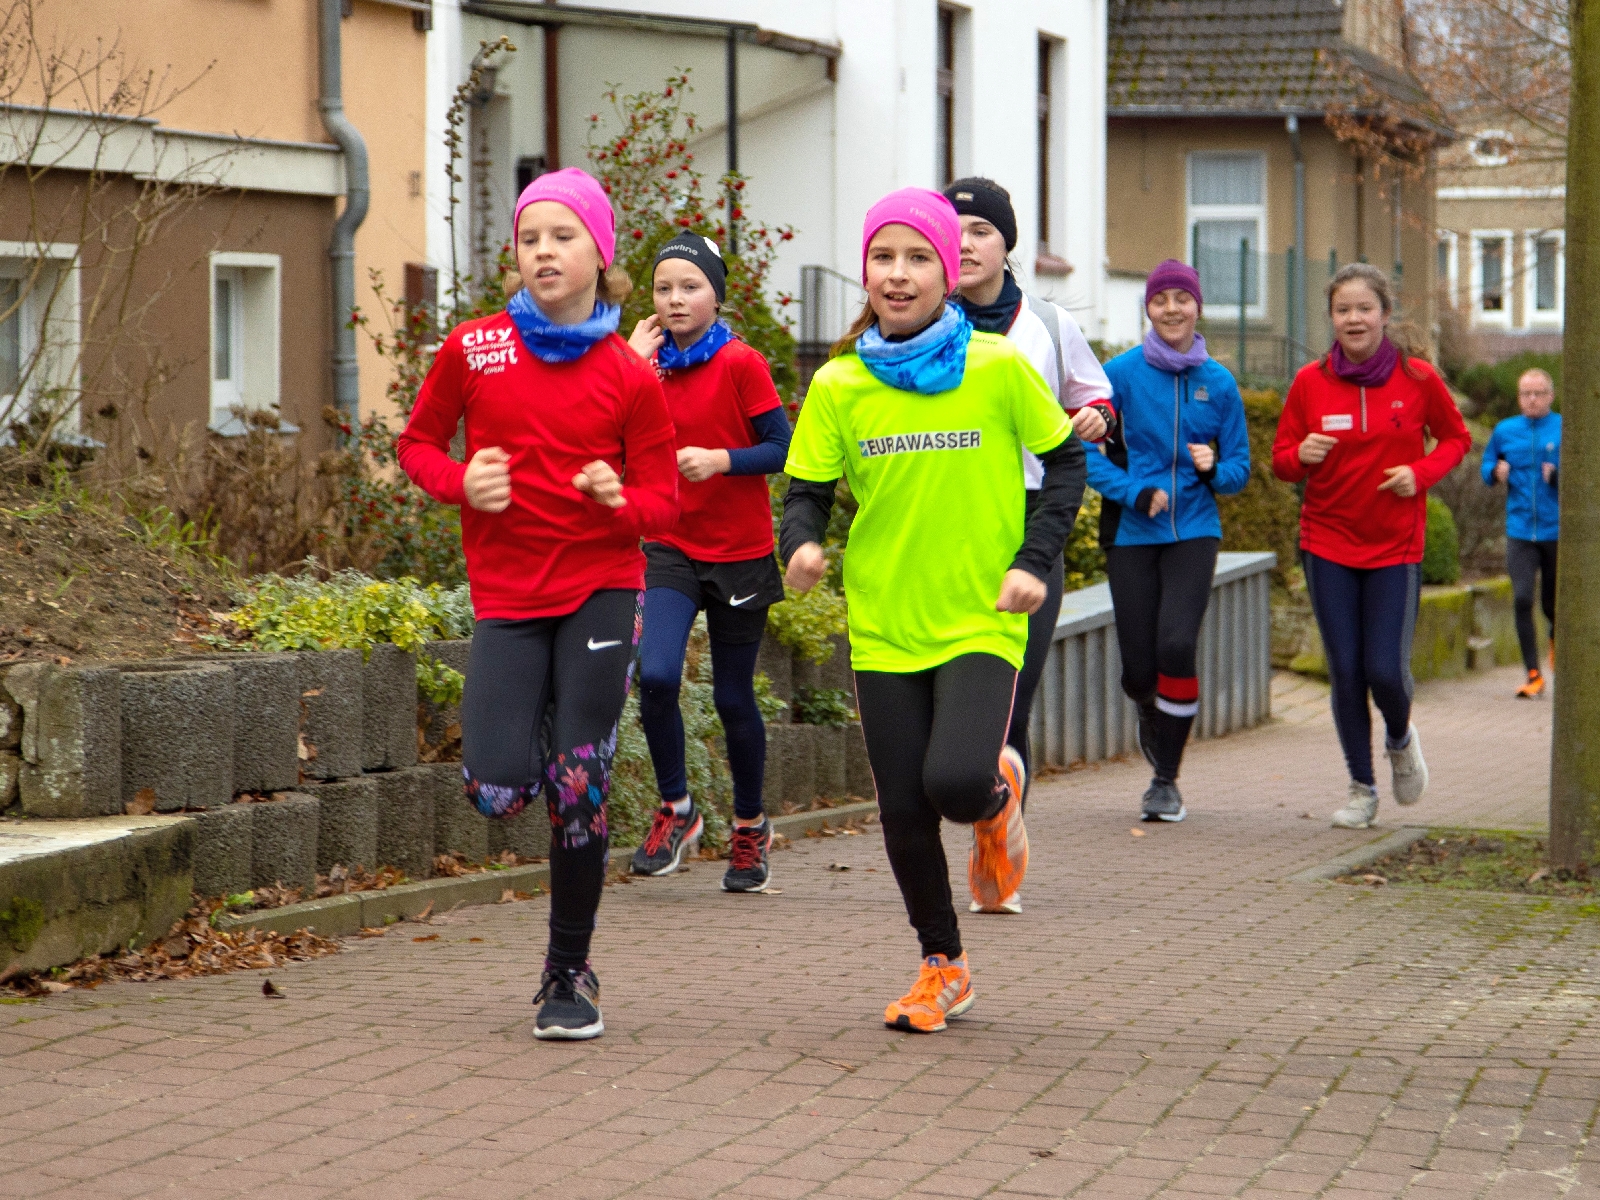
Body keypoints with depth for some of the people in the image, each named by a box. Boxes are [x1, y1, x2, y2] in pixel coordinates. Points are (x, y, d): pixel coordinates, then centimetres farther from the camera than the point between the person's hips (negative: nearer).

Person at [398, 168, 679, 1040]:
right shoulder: (472, 350, 1)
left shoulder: (630, 377, 0)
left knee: (577, 792, -1)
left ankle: (569, 975, 13)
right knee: (497, 788, -11)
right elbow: (418, 443, 13)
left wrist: (620, 500, -17)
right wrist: (462, 483, -8)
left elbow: (663, 501, 5)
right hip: (506, 597, 1)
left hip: (601, 591, -1)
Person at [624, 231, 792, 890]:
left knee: (733, 697, 6)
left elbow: (782, 449, -7)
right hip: (670, 550, 3)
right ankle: (675, 809, 3)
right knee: (656, 675, -18)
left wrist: (720, 458, -23)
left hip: (739, 555, -3)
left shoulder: (741, 363, -8)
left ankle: (750, 825, 27)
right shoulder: (649, 364, 5)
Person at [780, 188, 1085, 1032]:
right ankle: (943, 967, 27)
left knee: (957, 781, -22)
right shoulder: (838, 386, 0)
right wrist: (802, 544, -18)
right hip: (883, 625, 3)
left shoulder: (999, 368, -4)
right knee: (902, 810, 5)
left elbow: (1065, 463, 5)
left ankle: (999, 793, 17)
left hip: (981, 621, -3)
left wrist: (1033, 560, -6)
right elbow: (807, 493, 4)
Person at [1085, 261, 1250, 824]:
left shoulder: (1218, 383, 4)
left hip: (1193, 530, 0)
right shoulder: (1121, 373, -2)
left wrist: (1214, 468, -13)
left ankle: (1166, 778, -5)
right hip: (1131, 533, 0)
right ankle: (1152, 717, 39)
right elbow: (1083, 450, -2)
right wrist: (1135, 493, -14)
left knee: (1177, 645, -19)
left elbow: (1240, 468, 10)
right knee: (1139, 667, -1)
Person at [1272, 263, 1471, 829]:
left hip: (1396, 547, -1)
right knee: (1346, 672, 1)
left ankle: (1400, 738, 27)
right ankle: (1361, 788, 18)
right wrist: (1301, 456, -16)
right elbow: (1281, 459, 7)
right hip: (1328, 546, 1)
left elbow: (1456, 439, 10)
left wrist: (1421, 473, -9)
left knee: (1386, 670, -9)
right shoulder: (1309, 382, -2)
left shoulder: (1417, 378, -4)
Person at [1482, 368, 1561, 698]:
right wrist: (1495, 471, -4)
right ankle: (1534, 675, -8)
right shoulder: (1505, 431, 7)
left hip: (1557, 531, -1)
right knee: (1522, 599, -14)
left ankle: (1556, 637, 46)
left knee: (1552, 603, 9)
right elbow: (1487, 467, 19)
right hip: (1520, 531, 1)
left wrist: (1557, 476, -21)